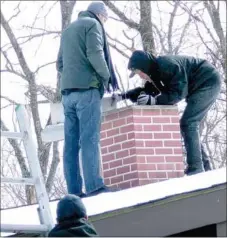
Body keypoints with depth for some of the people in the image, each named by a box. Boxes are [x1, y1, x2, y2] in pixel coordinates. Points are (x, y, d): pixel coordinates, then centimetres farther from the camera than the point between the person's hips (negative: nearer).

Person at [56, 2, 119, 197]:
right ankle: (94, 186, -19)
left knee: (71, 142, 1)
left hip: (68, 91, 7)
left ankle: (74, 190, -3)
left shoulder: (68, 30, 25)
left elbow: (60, 65, 24)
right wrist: (107, 76, -2)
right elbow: (95, 54, -13)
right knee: (90, 138, -12)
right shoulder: (92, 24, 1)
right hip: (87, 88, -7)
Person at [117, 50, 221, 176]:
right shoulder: (156, 71, 3)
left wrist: (154, 100, -33)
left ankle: (195, 169, -20)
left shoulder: (167, 66, -27)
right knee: (189, 125, 12)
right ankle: (205, 167, 14)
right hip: (198, 86, 10)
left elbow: (179, 93, -28)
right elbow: (147, 90, 16)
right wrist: (124, 95, 5)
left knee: (188, 123, -16)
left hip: (209, 82, -10)